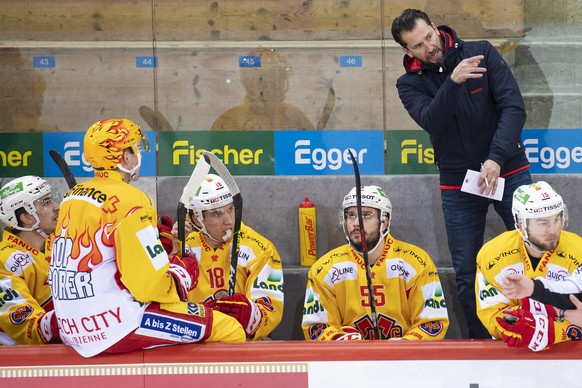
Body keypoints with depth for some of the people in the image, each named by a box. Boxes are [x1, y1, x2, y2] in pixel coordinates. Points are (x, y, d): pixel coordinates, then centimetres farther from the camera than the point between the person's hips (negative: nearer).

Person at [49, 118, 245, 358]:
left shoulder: (72, 197, 14)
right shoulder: (128, 200, -13)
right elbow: (148, 284, -17)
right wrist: (183, 274, 4)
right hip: (114, 327, -10)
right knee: (231, 331, -8)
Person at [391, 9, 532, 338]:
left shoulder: (482, 53, -6)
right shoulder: (410, 84, -2)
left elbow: (514, 107, -13)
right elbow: (432, 122, -20)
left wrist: (496, 158, -24)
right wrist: (453, 82, -36)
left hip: (508, 172, -1)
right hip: (459, 185, 1)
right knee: (467, 273, 3)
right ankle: (481, 341, 16)